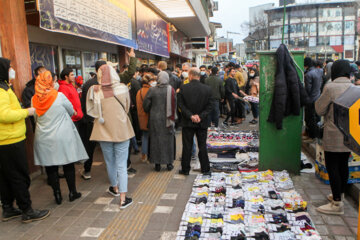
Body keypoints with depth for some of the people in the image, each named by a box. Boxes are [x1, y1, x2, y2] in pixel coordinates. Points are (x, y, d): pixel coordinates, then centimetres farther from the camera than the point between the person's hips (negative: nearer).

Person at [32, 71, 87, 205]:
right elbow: (71, 111, 1)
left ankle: (57, 194, 18)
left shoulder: (34, 100, -4)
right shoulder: (59, 96, -13)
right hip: (62, 137, -3)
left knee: (50, 167, 11)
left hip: (43, 138, 3)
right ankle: (72, 192, 18)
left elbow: (36, 118, 8)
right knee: (68, 164, 9)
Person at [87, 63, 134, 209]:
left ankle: (115, 188, 41)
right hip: (122, 130, -1)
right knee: (121, 165, 5)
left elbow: (91, 111, 0)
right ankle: (123, 199, 8)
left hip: (104, 130, 1)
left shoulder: (95, 91, -9)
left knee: (110, 162, 20)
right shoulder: (122, 89, -8)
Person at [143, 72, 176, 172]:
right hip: (168, 119, 0)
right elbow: (174, 105, -4)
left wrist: (149, 112, 16)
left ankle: (157, 164, 15)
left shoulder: (152, 90, -8)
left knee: (156, 140, 9)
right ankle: (169, 163, 18)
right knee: (168, 140, 11)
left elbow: (146, 105, -3)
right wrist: (173, 117, 9)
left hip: (155, 119, 0)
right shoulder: (171, 90, -8)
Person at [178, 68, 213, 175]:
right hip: (202, 123, 1)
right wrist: (201, 116, -8)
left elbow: (181, 105, -10)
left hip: (187, 122, -1)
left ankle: (185, 169, 18)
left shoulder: (183, 88, -8)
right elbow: (210, 106, -6)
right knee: (202, 146, 11)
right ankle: (205, 169, 18)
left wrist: (190, 116, -10)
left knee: (187, 146, 8)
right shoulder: (207, 89, -4)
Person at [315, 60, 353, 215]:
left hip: (334, 135, -7)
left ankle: (337, 204, 5)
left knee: (332, 167, 0)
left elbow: (320, 110, -9)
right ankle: (340, 195, 33)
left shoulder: (330, 88, -15)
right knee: (343, 164, 17)